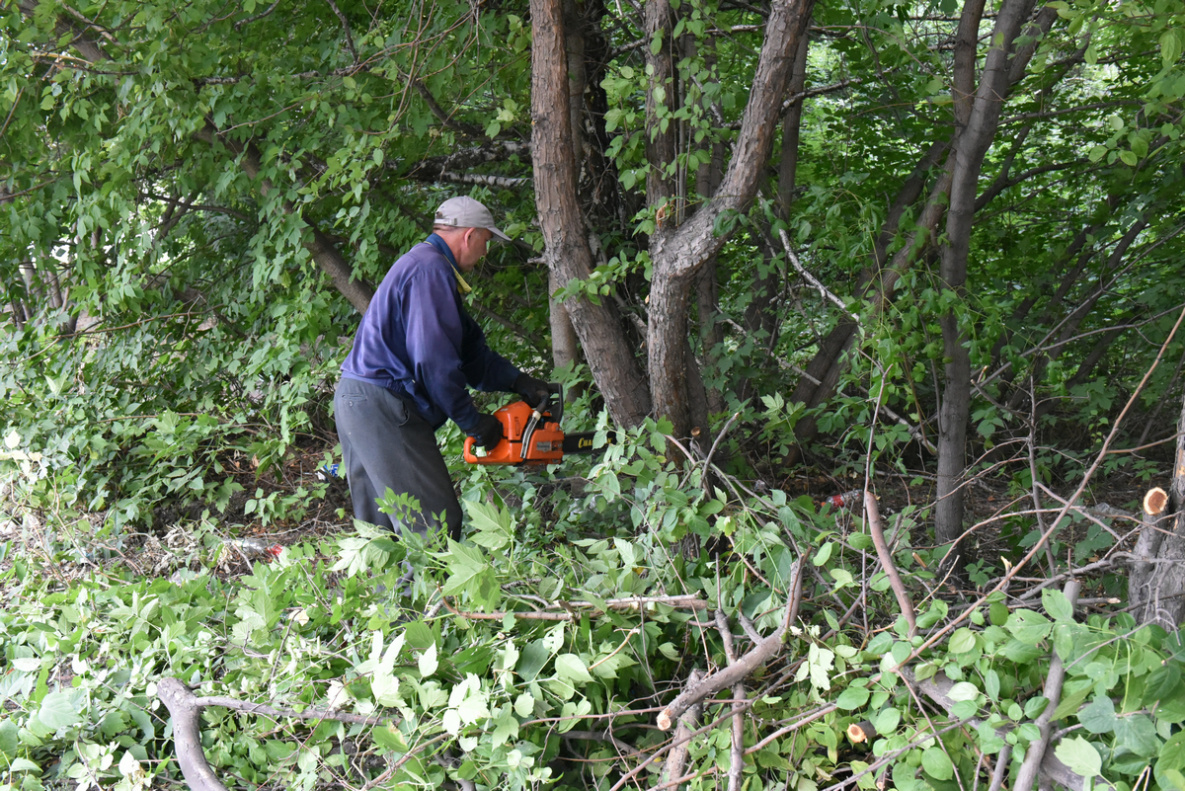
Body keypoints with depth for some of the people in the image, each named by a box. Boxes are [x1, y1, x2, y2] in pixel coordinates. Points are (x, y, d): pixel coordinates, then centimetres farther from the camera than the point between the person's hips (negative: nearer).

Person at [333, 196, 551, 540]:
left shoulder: (421, 264, 21)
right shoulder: (431, 270, -13)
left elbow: (469, 348, 21)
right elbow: (434, 359, -20)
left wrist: (516, 380, 13)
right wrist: (471, 421, -12)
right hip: (382, 407, -11)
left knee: (381, 527, 14)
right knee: (436, 523, -12)